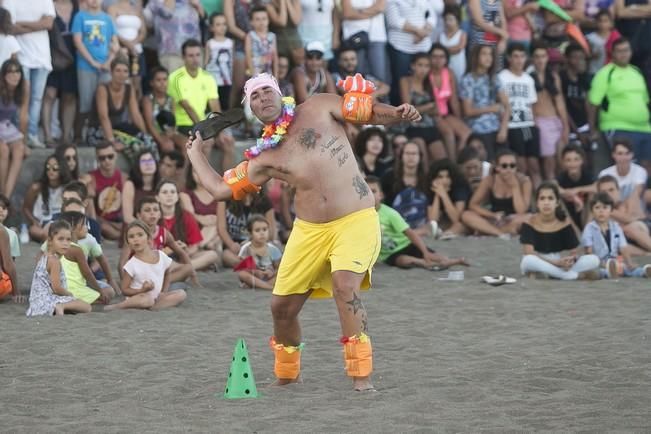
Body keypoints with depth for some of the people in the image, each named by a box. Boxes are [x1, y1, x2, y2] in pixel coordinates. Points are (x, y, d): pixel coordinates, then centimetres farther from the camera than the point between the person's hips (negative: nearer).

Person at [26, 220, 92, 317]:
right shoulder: (54, 261, -14)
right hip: (49, 300, -9)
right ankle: (62, 306, -29)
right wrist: (69, 294, 0)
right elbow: (57, 288, -19)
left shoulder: (44, 258, 16)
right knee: (87, 307, -12)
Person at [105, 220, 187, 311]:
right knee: (147, 300, -38)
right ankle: (120, 306, -17)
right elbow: (125, 290, -7)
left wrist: (164, 292, 8)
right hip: (139, 296, -5)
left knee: (181, 294, -15)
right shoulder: (132, 265, -11)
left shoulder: (162, 256, 0)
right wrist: (142, 290, -23)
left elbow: (167, 274, 21)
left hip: (157, 297, 5)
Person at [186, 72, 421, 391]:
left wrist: (399, 113, -17)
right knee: (282, 306, 6)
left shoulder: (318, 108, 3)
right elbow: (220, 189, 16)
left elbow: (369, 112, 3)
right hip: (309, 230, 5)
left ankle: (362, 376, -19)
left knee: (345, 288, -27)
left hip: (355, 221, -5)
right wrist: (195, 152, 23)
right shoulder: (264, 158, 10)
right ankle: (286, 375, 32)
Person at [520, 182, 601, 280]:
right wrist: (556, 262, -31)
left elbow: (574, 252, -1)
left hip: (559, 265, 3)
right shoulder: (529, 223, -8)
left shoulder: (565, 223, 0)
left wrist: (570, 260, -27)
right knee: (528, 261, -40)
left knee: (594, 260, -17)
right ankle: (577, 275, -28)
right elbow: (528, 253, -20)